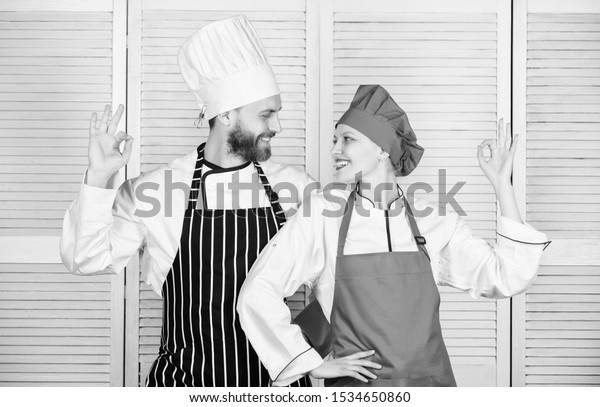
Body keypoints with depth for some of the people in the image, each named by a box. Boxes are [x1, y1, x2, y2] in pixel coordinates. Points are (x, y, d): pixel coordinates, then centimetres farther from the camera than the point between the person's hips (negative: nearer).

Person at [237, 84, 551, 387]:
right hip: (356, 383, -2)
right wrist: (315, 366, -8)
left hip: (432, 380, 2)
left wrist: (502, 185, -6)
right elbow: (257, 294, -9)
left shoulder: (433, 222, 0)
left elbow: (508, 278, -5)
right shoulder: (323, 214, -6)